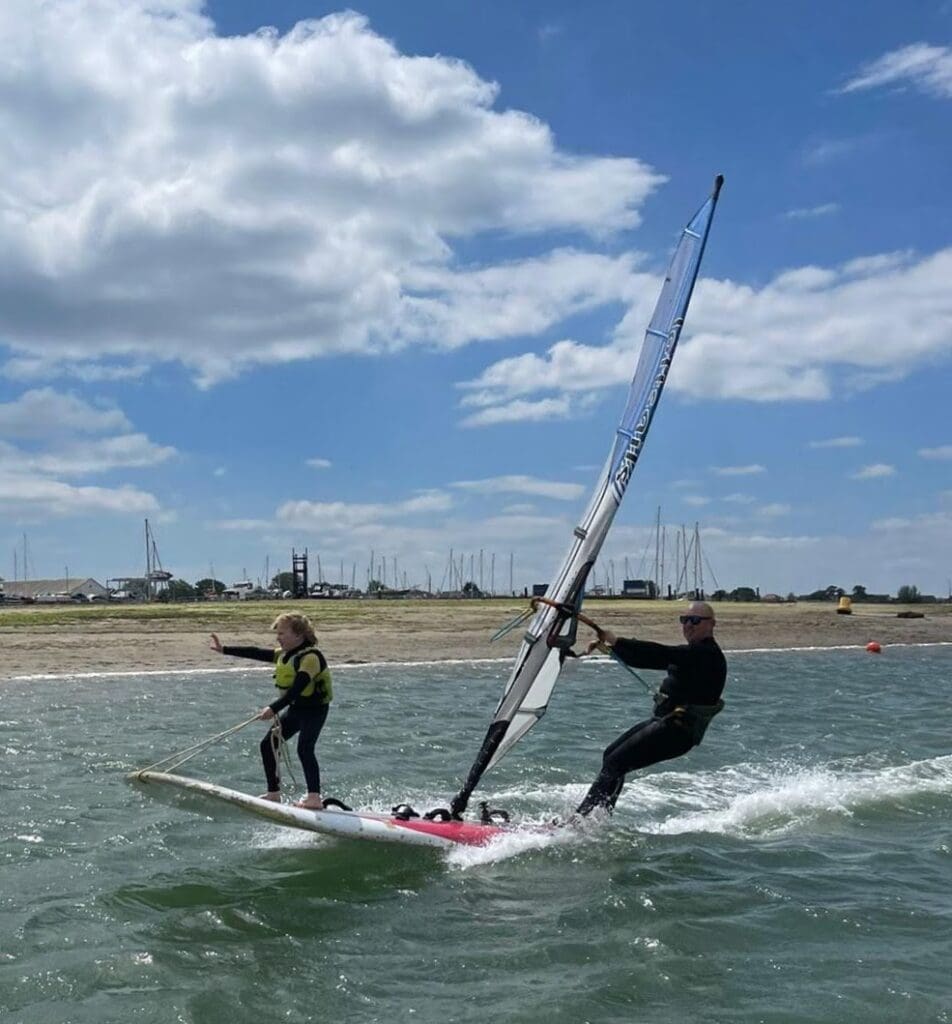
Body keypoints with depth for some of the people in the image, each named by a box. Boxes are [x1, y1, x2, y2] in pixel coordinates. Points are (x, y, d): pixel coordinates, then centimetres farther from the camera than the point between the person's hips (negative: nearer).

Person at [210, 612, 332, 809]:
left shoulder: (311, 657, -22)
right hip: (296, 708, 10)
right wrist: (224, 650, 9)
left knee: (304, 749, -26)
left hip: (314, 709, -10)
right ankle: (274, 794, 15)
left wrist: (274, 709, -38)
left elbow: (296, 690, -32)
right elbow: (256, 653, 10)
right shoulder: (285, 654, 8)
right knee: (268, 745, 7)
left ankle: (314, 798, -28)